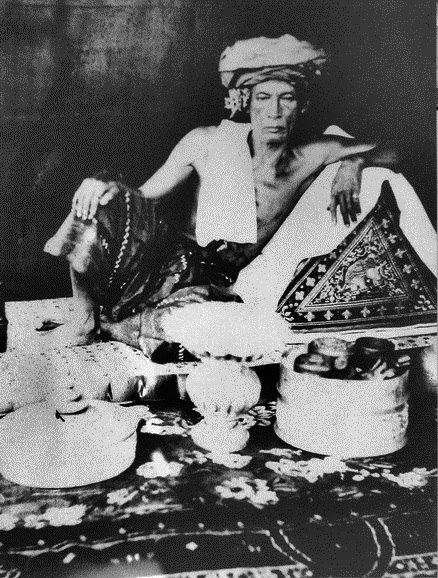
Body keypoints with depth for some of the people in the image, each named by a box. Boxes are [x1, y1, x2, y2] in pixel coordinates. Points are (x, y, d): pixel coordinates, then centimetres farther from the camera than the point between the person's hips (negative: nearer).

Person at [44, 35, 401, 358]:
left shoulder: (312, 156, 0)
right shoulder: (208, 142, -3)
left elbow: (390, 154, 7)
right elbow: (144, 200, -1)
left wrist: (353, 163, -15)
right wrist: (111, 184, -23)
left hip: (221, 286, 0)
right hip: (166, 261, 0)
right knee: (101, 204, -29)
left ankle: (108, 323, -5)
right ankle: (85, 317, -6)